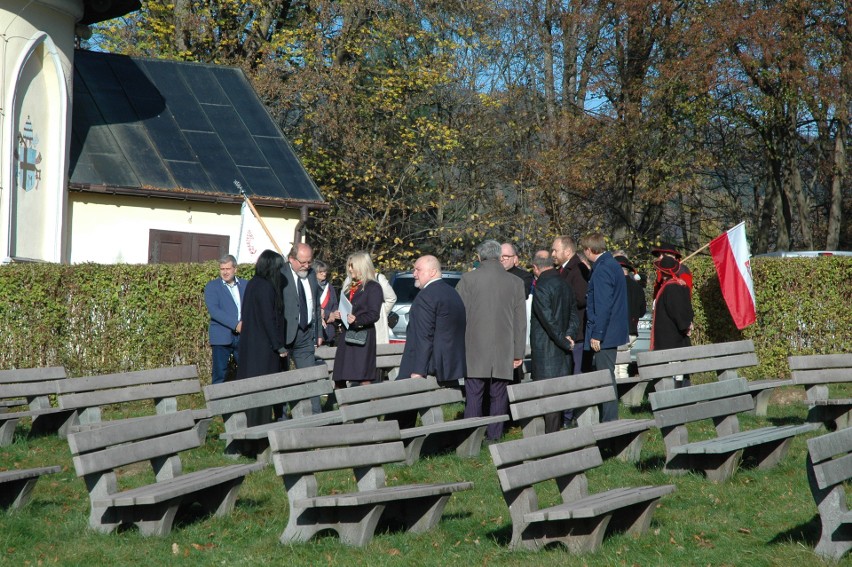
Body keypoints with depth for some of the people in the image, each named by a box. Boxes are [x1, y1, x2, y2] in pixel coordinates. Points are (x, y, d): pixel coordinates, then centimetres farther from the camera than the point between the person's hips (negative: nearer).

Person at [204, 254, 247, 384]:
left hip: (243, 336, 3)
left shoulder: (245, 285, 14)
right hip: (222, 337, -3)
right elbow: (213, 310, -11)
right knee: (219, 375, -4)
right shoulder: (212, 286, 2)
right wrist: (235, 324, -19)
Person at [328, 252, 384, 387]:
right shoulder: (350, 288, 21)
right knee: (339, 380, 3)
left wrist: (357, 320, -29)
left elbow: (374, 315, -12)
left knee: (363, 378, -11)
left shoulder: (373, 287, -2)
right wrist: (335, 315, 7)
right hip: (345, 334, 8)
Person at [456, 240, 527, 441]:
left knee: (473, 395, -1)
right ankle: (494, 436, 6)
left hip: (475, 350, -2)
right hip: (504, 351, 2)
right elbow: (521, 321, 8)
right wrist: (518, 352, 12)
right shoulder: (516, 283, 6)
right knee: (499, 395, 6)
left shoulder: (468, 280, -2)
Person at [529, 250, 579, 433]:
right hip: (562, 355, 8)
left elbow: (548, 320, -19)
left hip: (545, 351, -8)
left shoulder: (541, 288, -15)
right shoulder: (565, 286, 12)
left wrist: (564, 341, -12)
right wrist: (569, 336, -2)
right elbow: (574, 316, 12)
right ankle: (557, 431, 18)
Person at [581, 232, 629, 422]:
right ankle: (610, 419, 20)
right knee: (607, 377, 14)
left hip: (603, 334, -10)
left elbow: (602, 306, -22)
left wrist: (597, 335, -19)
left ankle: (609, 420, -4)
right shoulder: (613, 265, 14)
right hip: (614, 331, 10)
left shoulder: (602, 270, -17)